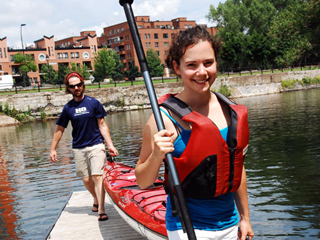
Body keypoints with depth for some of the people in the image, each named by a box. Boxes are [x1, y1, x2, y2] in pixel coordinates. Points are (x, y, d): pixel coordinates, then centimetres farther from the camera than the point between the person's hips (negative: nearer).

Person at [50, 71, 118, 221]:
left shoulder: (93, 103, -2)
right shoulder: (68, 108, 3)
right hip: (78, 148, 3)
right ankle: (96, 200, 35)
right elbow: (59, 130, 10)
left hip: (96, 145, -2)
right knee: (86, 179, 8)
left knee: (97, 176, -13)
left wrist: (110, 145, -6)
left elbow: (102, 126, -1)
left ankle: (101, 210, -9)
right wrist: (53, 149, 9)